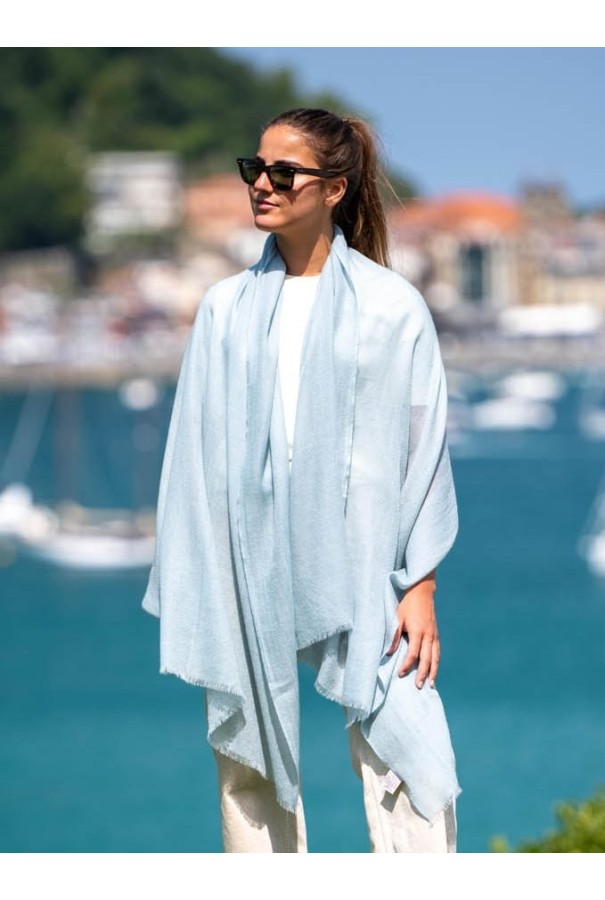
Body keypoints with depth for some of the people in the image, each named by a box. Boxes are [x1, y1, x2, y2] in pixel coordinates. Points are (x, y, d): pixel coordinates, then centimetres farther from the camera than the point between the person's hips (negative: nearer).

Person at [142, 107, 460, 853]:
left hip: (358, 566, -3)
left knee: (407, 763, -11)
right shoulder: (226, 308, 7)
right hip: (246, 565, 3)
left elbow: (423, 452, 1)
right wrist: (191, 586, 3)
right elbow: (199, 454, 7)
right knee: (248, 763, 7)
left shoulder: (390, 305, 0)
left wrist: (421, 588, -3)